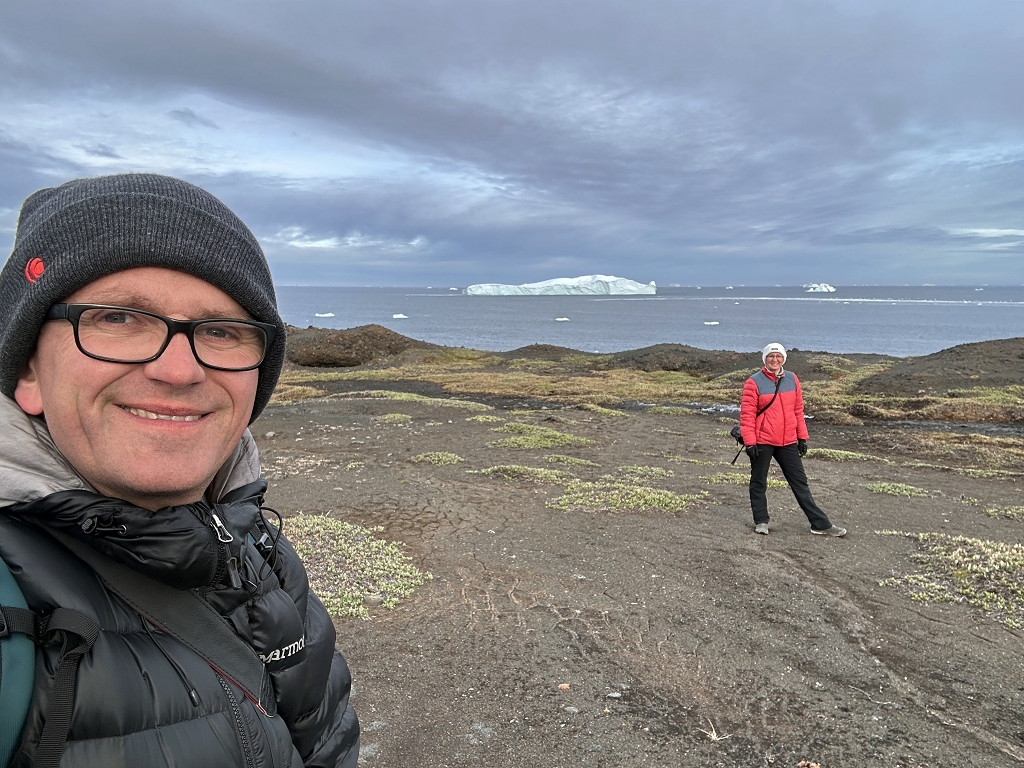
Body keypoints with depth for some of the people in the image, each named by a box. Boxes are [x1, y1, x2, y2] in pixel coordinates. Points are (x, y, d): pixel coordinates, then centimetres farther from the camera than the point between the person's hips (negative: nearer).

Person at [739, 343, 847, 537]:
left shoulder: (792, 380, 6)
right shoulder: (754, 382, -9)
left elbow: (798, 410, 11)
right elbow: (747, 414, -10)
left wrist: (802, 437, 10)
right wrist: (749, 441, -14)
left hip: (788, 442, 4)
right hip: (762, 442, -4)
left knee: (800, 481, 10)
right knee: (759, 482, 7)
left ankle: (820, 523, 16)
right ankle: (761, 521, 22)